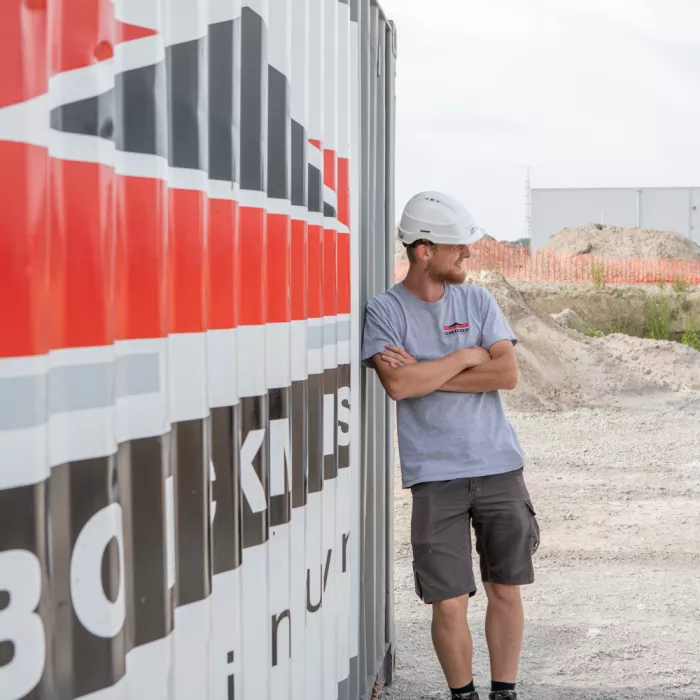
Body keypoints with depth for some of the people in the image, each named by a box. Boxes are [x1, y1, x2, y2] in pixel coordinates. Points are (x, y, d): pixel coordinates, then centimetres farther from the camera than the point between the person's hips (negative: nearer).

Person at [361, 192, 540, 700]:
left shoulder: (478, 301, 7)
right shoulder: (385, 311, -2)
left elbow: (507, 374, -5)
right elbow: (398, 385, -17)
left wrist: (426, 374, -10)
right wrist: (466, 357, -8)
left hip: (500, 467, 3)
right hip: (435, 474, -3)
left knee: (506, 589, 7)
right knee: (449, 603, -3)